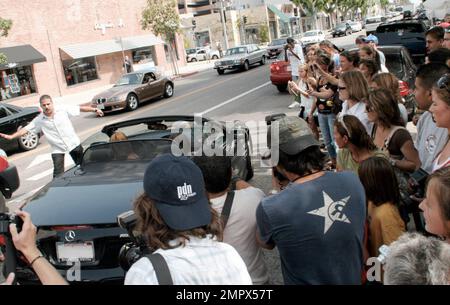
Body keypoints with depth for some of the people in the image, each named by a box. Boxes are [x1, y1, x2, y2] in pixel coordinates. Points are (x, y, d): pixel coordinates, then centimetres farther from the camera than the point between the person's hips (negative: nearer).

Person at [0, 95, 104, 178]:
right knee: (58, 173, -9)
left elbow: (80, 108, -4)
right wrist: (11, 136, -19)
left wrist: (94, 109, -4)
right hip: (57, 149, 0)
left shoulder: (63, 109, -9)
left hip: (73, 143, 1)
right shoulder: (39, 120, -6)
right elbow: (26, 129, -8)